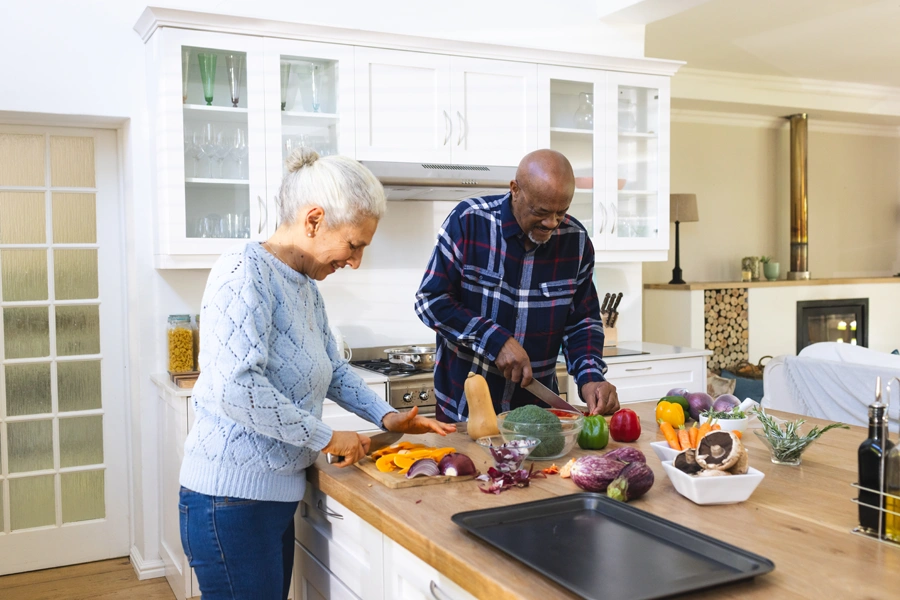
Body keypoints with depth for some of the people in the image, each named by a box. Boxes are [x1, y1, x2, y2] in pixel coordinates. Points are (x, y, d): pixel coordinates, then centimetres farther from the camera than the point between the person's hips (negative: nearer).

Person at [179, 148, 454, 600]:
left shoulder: (306, 285, 10)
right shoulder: (246, 271, -18)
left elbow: (333, 370, 21)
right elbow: (236, 388, -29)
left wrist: (385, 416, 9)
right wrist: (325, 437, -19)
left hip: (277, 496, 9)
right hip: (232, 499, -9)